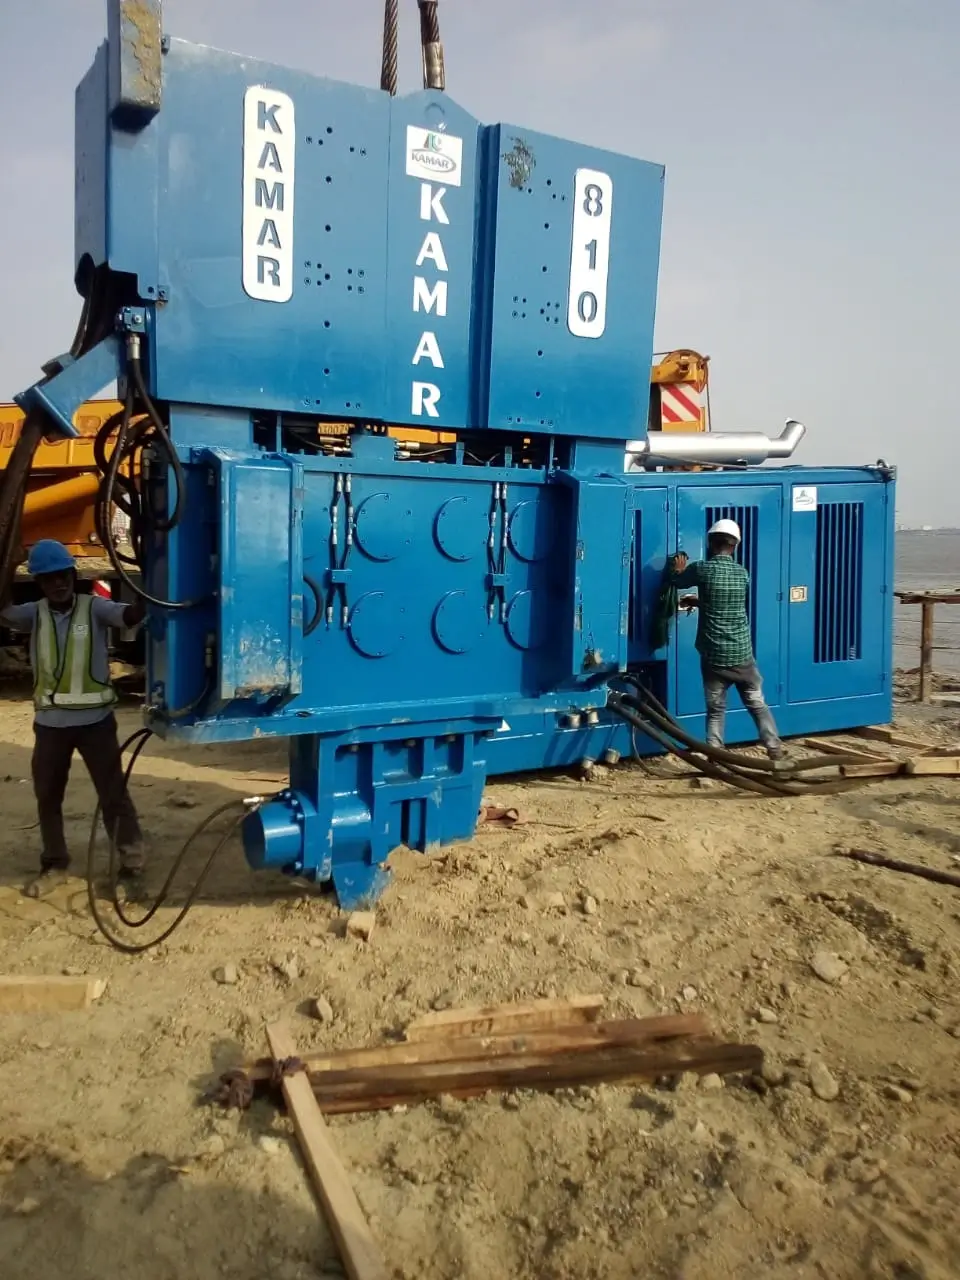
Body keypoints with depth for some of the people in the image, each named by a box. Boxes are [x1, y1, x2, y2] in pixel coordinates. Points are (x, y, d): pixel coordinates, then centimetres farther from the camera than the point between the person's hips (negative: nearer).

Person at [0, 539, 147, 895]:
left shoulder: (95, 608, -6)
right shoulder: (34, 613, 2)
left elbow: (130, 615, -23)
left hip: (95, 719, -3)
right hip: (49, 721, 4)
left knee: (113, 792, 6)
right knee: (47, 796, 14)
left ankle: (132, 859, 21)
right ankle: (54, 865, 30)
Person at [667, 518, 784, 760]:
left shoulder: (702, 569, -9)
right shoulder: (742, 573, 4)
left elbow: (675, 580, 10)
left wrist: (679, 569, 30)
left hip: (713, 656, -2)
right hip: (742, 654, 2)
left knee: (715, 710, 7)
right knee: (757, 704, 15)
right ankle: (775, 750, 15)